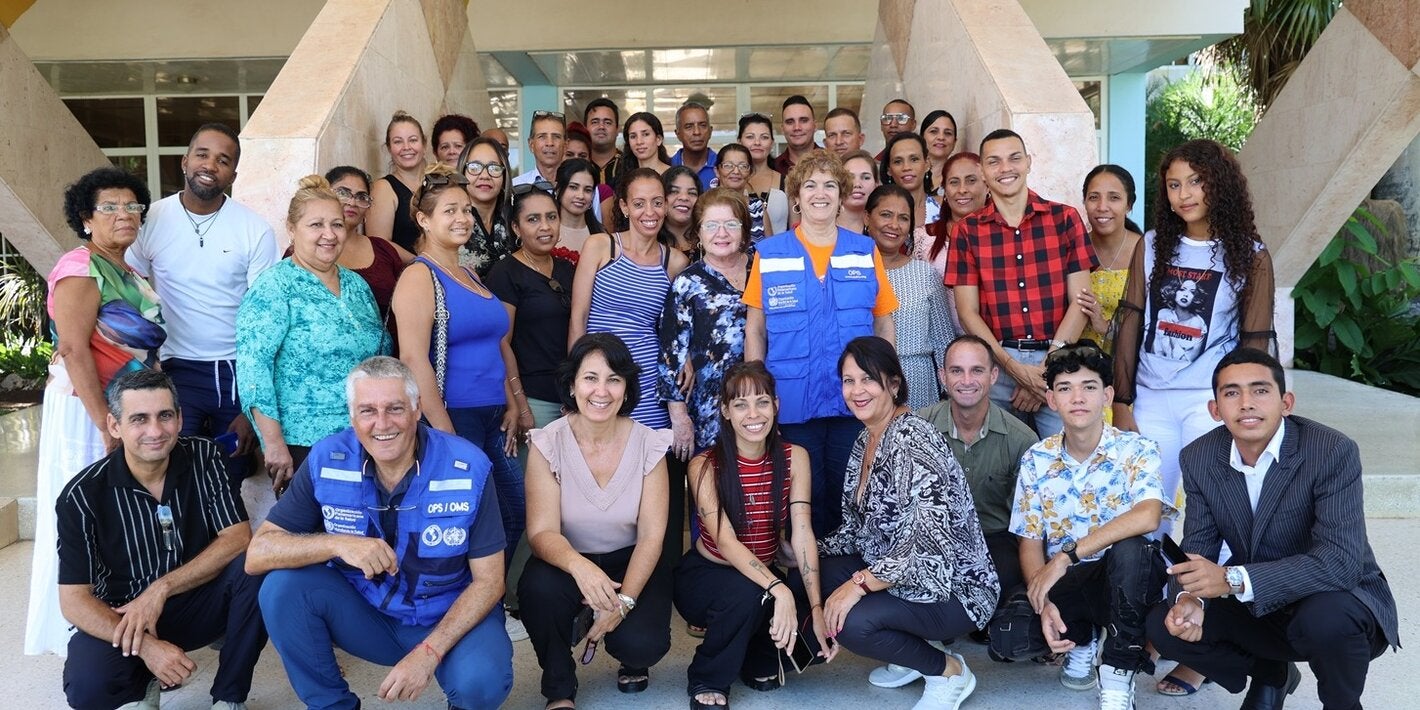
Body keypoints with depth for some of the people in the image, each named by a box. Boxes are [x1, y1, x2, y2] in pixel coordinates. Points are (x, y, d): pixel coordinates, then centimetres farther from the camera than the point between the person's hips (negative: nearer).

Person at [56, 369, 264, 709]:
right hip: (122, 616, -2)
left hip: (199, 600, 2)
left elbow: (238, 539, -14)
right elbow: (74, 599, -14)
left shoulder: (203, 457, -10)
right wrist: (147, 645, -28)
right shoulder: (83, 495, -14)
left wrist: (161, 589, -24)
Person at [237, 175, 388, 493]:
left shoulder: (357, 285, 11)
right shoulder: (275, 287, -8)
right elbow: (253, 365, -16)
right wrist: (273, 442, -20)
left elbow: (382, 355, 18)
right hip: (301, 443, -6)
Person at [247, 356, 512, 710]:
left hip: (451, 617, -3)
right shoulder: (327, 460, -12)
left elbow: (488, 581, -13)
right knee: (282, 585, -21)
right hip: (362, 611, 3)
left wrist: (428, 653, -25)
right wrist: (339, 544, -30)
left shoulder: (468, 468, -18)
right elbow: (257, 555, -13)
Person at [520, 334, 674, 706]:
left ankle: (632, 662, 15)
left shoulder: (648, 445, -11)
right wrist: (579, 566, -43)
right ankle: (559, 690, -5)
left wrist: (624, 601, -26)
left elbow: (652, 536, -11)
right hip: (568, 563, 0)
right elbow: (542, 531, -20)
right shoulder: (547, 444, -14)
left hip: (630, 564, 0)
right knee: (539, 587, -34)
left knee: (641, 644, -26)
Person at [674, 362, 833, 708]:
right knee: (747, 593, -36)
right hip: (705, 574, -4)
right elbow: (726, 542, -29)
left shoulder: (794, 457, -9)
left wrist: (816, 609, -27)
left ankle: (758, 658, 11)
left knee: (798, 613, -25)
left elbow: (802, 533, -17)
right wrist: (779, 590, -44)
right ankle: (706, 681, -8)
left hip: (765, 573, 4)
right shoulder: (705, 466, -18)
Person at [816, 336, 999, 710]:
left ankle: (948, 670, 1)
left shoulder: (912, 440, -22)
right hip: (901, 576, 9)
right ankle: (912, 651, 13)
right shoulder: (865, 440, 6)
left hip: (954, 586, -9)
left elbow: (932, 542, -30)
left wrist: (860, 583, -29)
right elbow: (859, 528, 12)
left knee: (852, 622, -28)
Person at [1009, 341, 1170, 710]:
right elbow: (1030, 542, 1)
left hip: (1126, 579, -3)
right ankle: (1081, 639, 12)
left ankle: (1117, 673, -16)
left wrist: (1067, 555, -30)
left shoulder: (1136, 450, -10)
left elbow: (1147, 517, -29)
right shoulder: (1036, 461, 0)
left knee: (1130, 548, -37)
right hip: (1064, 583, 4)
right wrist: (1044, 602, -19)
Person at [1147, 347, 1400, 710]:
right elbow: (1198, 546, -4)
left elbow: (1340, 560, -31)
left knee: (1327, 618, -37)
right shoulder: (1199, 458, -8)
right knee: (1164, 625, -14)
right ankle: (1268, 674, 16)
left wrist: (1233, 579, -40)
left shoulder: (1333, 452, -23)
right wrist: (1190, 598, -28)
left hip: (1340, 601, -4)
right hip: (1256, 608, 5)